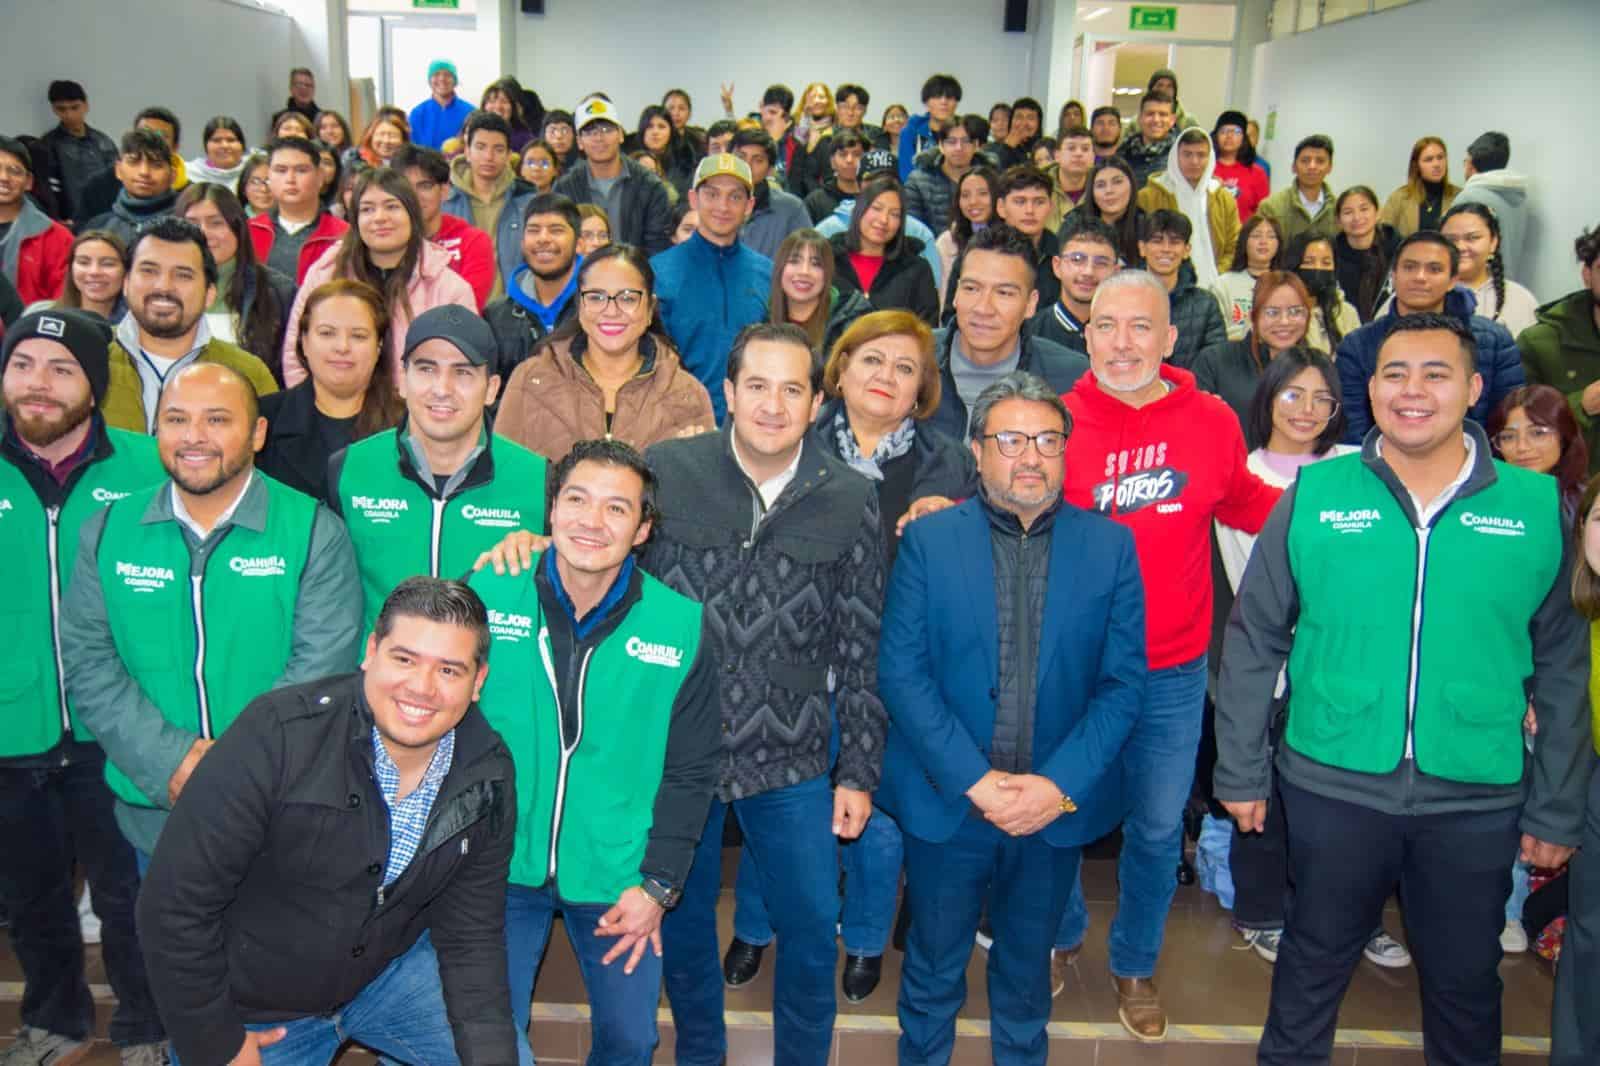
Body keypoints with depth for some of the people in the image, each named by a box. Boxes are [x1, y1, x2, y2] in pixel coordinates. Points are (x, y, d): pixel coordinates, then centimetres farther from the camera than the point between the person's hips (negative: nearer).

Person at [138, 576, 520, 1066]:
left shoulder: (489, 776, -14)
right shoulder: (279, 735, -28)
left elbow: (471, 934, -4)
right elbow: (176, 904, -22)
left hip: (393, 971, 3)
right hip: (255, 1007, -3)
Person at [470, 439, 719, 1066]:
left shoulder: (681, 625, -9)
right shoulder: (485, 594, -10)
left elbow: (691, 769, -1)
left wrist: (659, 884, -4)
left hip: (617, 880, 1)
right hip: (499, 870, 0)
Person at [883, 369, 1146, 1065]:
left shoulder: (1110, 546, 0)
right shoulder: (928, 540, -4)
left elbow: (1123, 681, -3)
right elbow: (900, 672, -9)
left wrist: (1060, 784, -14)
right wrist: (973, 780, -16)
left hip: (1059, 805, 1)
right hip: (945, 801, -1)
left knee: (1027, 970, 20)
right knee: (933, 968, 16)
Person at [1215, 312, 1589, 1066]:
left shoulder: (1539, 507, -3)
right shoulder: (1313, 495, -5)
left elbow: (1563, 668, 3)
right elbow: (1254, 641, 0)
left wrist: (1557, 808, 5)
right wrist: (1239, 771, 0)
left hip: (1478, 802, 1)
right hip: (1332, 786, 0)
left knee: (1465, 982, 19)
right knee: (1313, 963, 18)